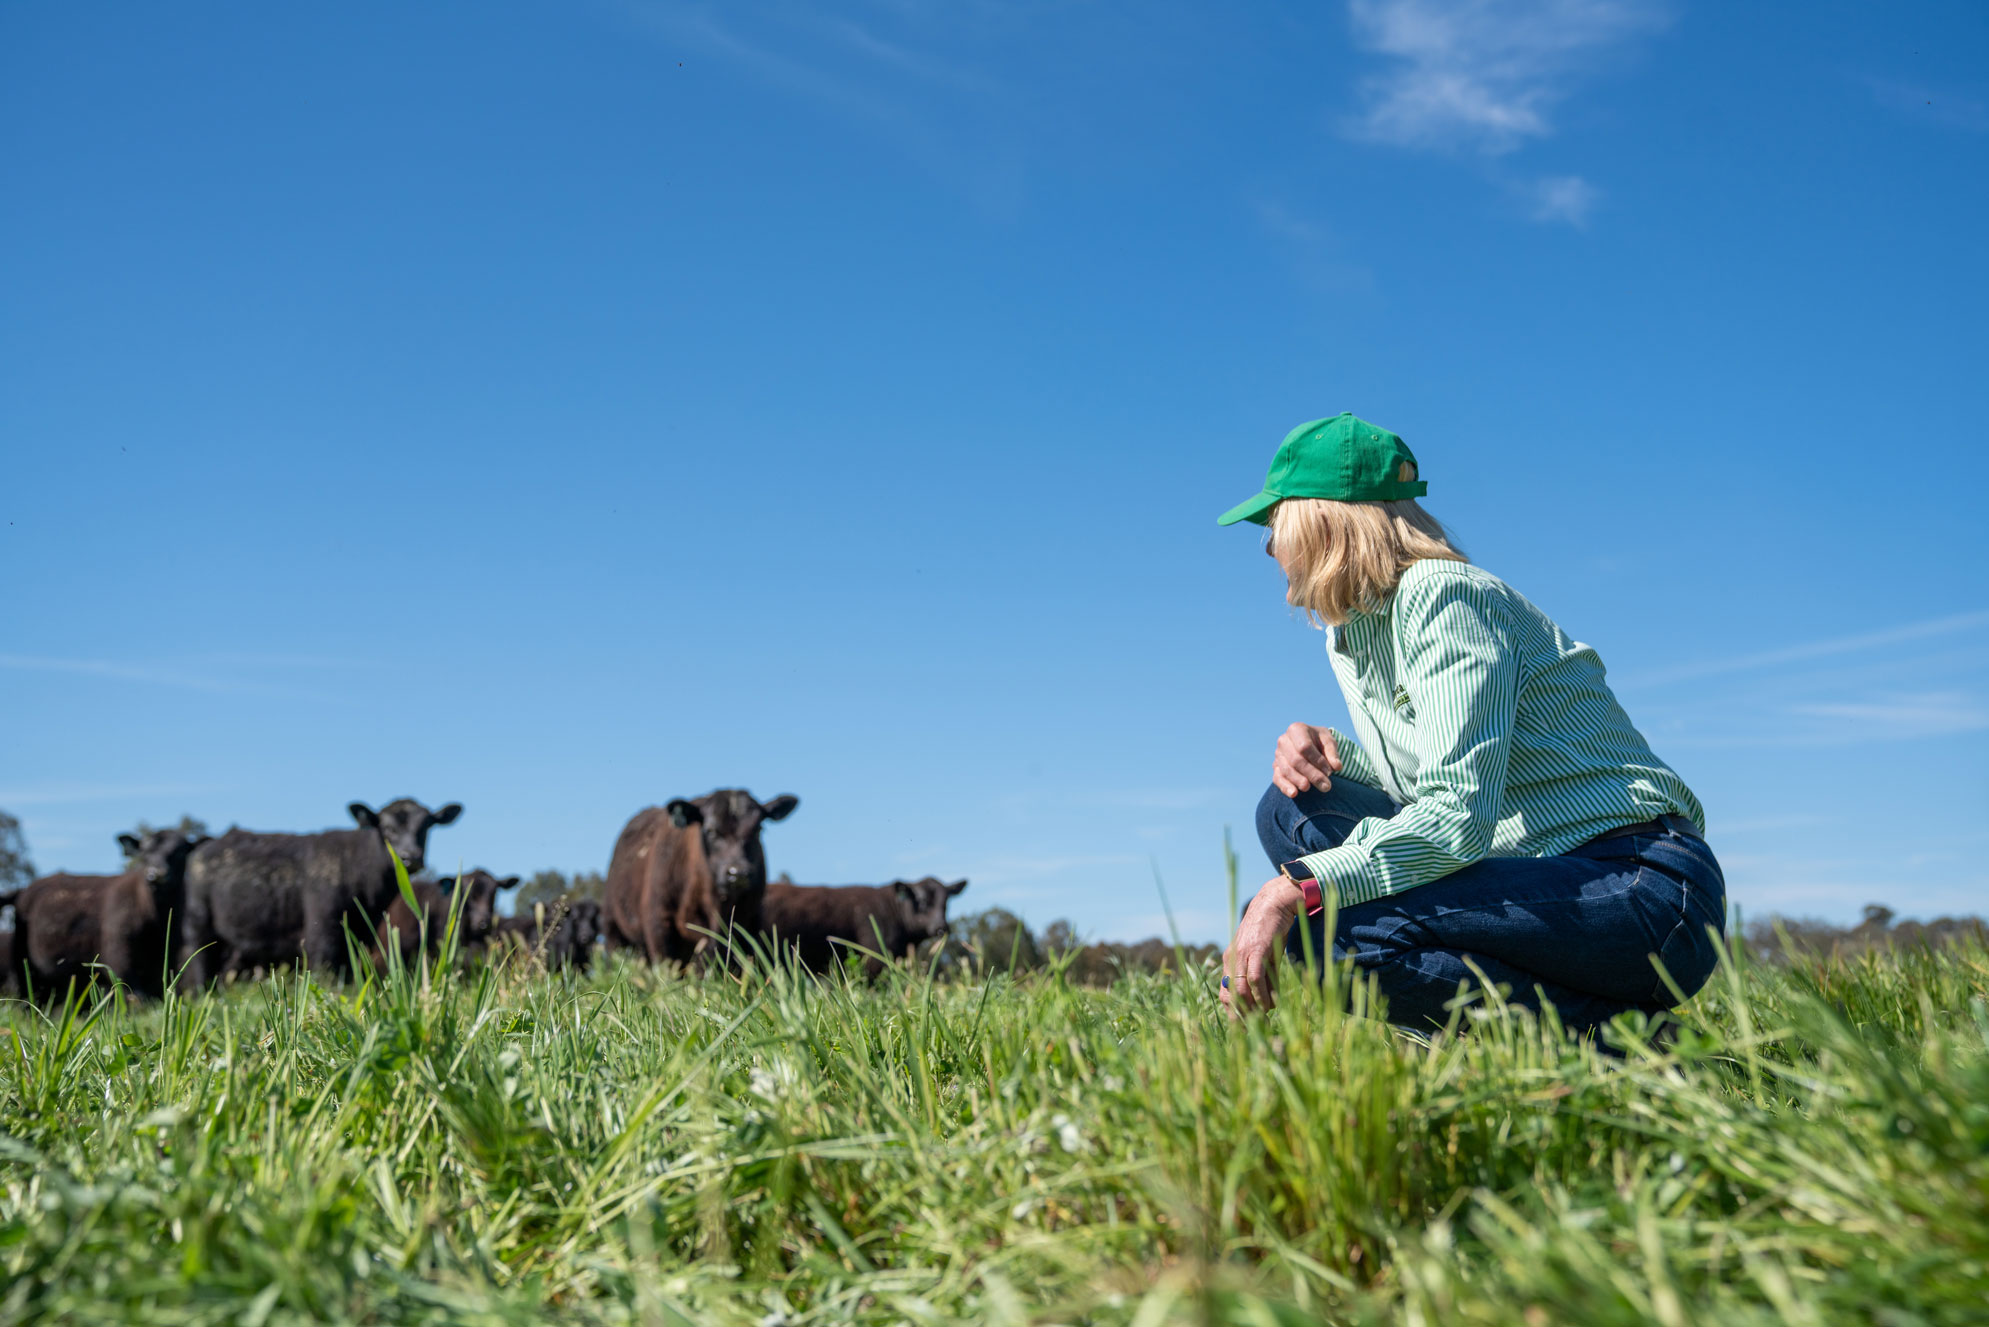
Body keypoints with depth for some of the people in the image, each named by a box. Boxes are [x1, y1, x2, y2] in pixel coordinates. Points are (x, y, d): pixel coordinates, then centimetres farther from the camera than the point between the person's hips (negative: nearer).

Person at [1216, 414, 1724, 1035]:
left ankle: (1605, 1033, -14)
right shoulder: (1350, 637, 15)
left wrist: (1295, 887, -33)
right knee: (1294, 811, 6)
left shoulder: (1441, 595, -14)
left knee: (1304, 929, -25)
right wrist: (1333, 752, 3)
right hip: (1545, 873, 10)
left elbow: (1458, 816, -26)